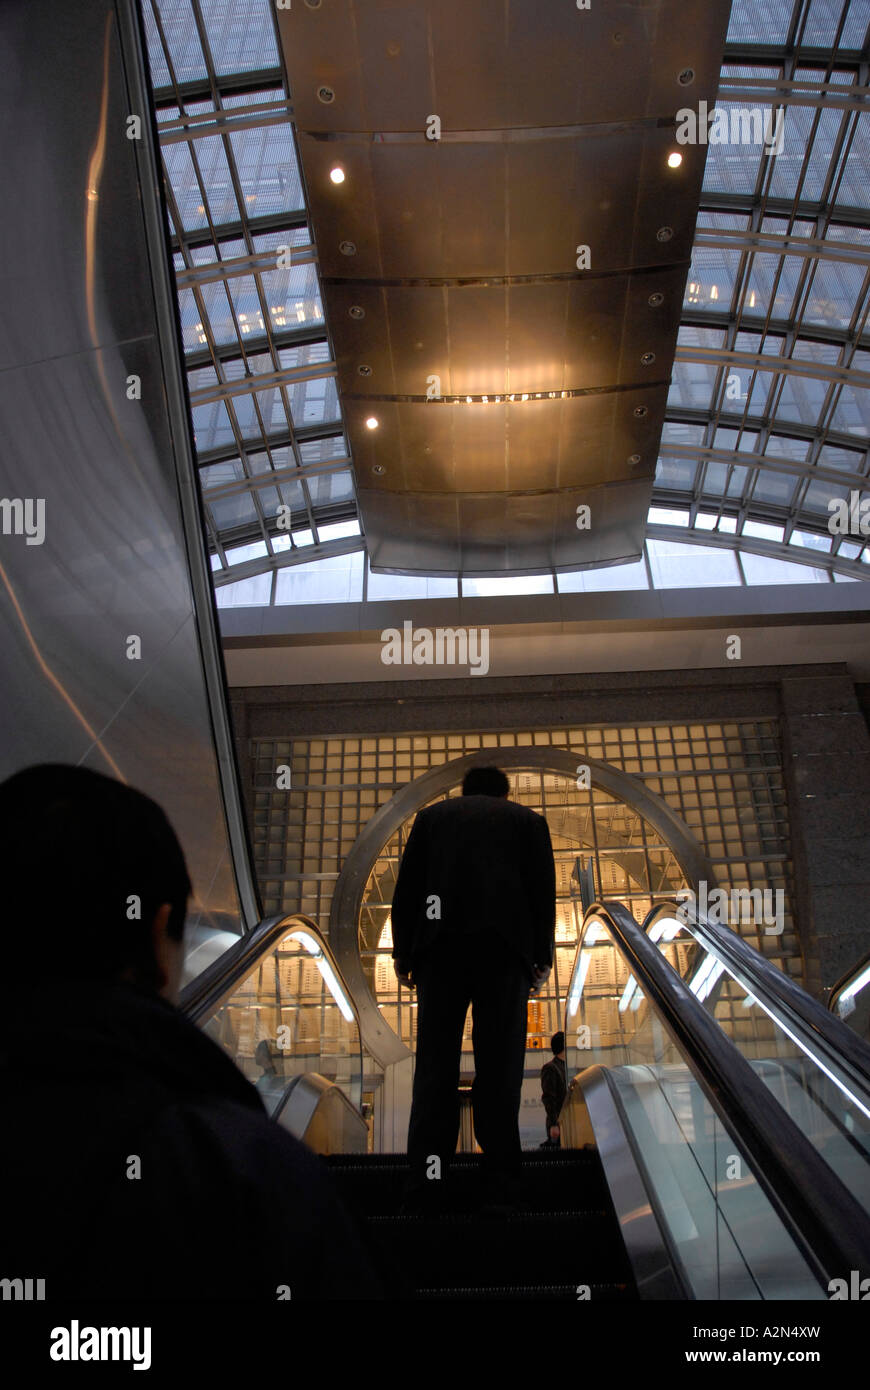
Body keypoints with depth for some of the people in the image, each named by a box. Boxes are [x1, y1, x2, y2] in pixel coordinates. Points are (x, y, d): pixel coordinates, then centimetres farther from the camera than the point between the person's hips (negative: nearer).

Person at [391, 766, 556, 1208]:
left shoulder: (432, 815, 20)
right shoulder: (528, 819, 19)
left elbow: (405, 889, 12)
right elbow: (543, 892, 10)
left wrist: (403, 953, 13)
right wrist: (541, 959, 12)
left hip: (440, 945, 1)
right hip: (504, 948, 0)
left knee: (435, 1064, 1)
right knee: (499, 1067, 1)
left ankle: (426, 1180, -3)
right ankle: (501, 1181, 0)